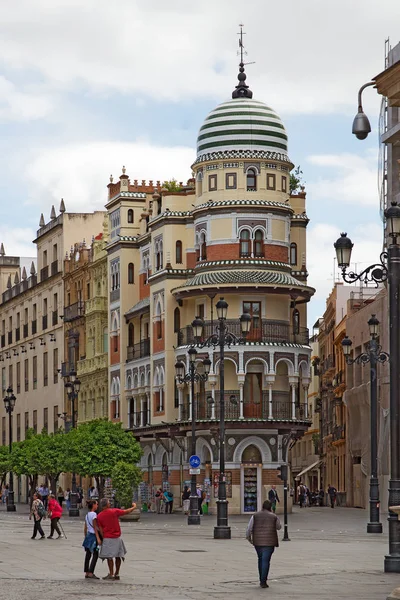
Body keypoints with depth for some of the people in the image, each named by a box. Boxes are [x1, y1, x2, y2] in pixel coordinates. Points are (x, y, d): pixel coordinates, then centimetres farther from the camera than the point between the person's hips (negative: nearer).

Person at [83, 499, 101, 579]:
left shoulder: (87, 515, 13)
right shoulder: (94, 514, -12)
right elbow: (95, 527, -16)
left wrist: (86, 537, 23)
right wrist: (98, 538, -17)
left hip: (88, 535, 9)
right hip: (94, 535, -9)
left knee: (88, 555, 10)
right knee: (95, 555, -7)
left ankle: (86, 572, 13)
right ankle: (91, 573, -12)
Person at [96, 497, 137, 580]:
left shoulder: (99, 516, -4)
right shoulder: (115, 511, -7)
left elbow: (100, 530, -4)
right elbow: (127, 512, 4)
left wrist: (103, 538, 4)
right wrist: (134, 507, 21)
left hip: (107, 538, -1)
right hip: (117, 537, 1)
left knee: (109, 556, 1)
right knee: (118, 556, 10)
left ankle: (111, 574, -4)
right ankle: (117, 574, 14)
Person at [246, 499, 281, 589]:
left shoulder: (255, 516, 2)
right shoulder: (274, 517, -2)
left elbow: (249, 529, -3)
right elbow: (278, 527, 16)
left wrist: (249, 538, 11)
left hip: (257, 541, 3)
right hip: (269, 542, -3)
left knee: (261, 560, 19)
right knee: (266, 561, -3)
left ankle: (262, 580, 23)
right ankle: (263, 582, -8)